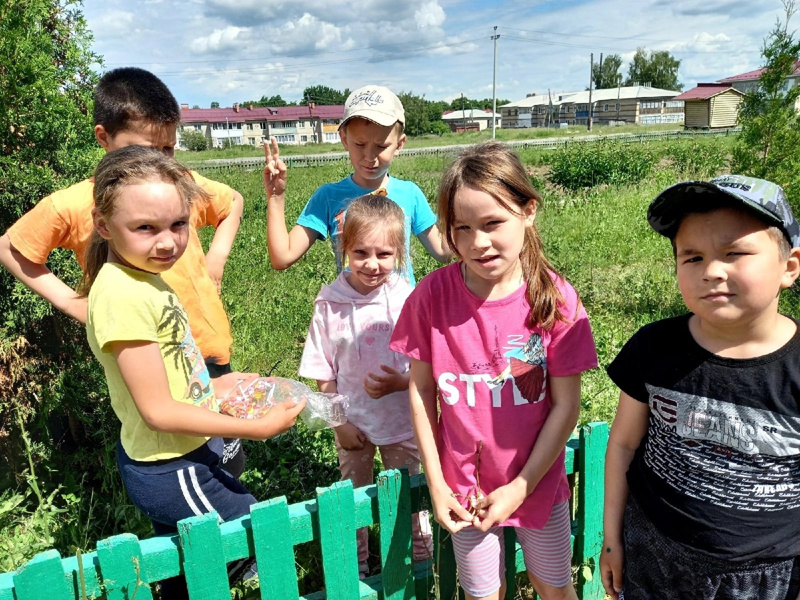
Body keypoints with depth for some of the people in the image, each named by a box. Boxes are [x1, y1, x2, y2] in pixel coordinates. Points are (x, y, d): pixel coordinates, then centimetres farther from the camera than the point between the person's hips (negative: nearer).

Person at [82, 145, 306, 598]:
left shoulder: (145, 277, 0)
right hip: (172, 472, -9)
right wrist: (258, 428, -22)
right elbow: (159, 411, -25)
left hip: (170, 462, 9)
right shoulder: (123, 295, -27)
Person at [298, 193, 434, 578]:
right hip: (352, 424, 1)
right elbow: (323, 373, -4)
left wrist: (400, 382, -27)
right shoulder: (329, 303, -13)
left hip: (401, 423, -1)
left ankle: (421, 557, 45)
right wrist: (339, 422, -6)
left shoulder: (408, 300, -17)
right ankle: (354, 569, 44)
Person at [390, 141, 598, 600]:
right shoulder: (433, 296, -16)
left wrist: (522, 486, -12)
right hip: (465, 487, 0)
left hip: (539, 481, 0)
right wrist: (436, 483, -6)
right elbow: (422, 390, -7)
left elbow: (566, 406, -11)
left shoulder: (556, 299, -18)